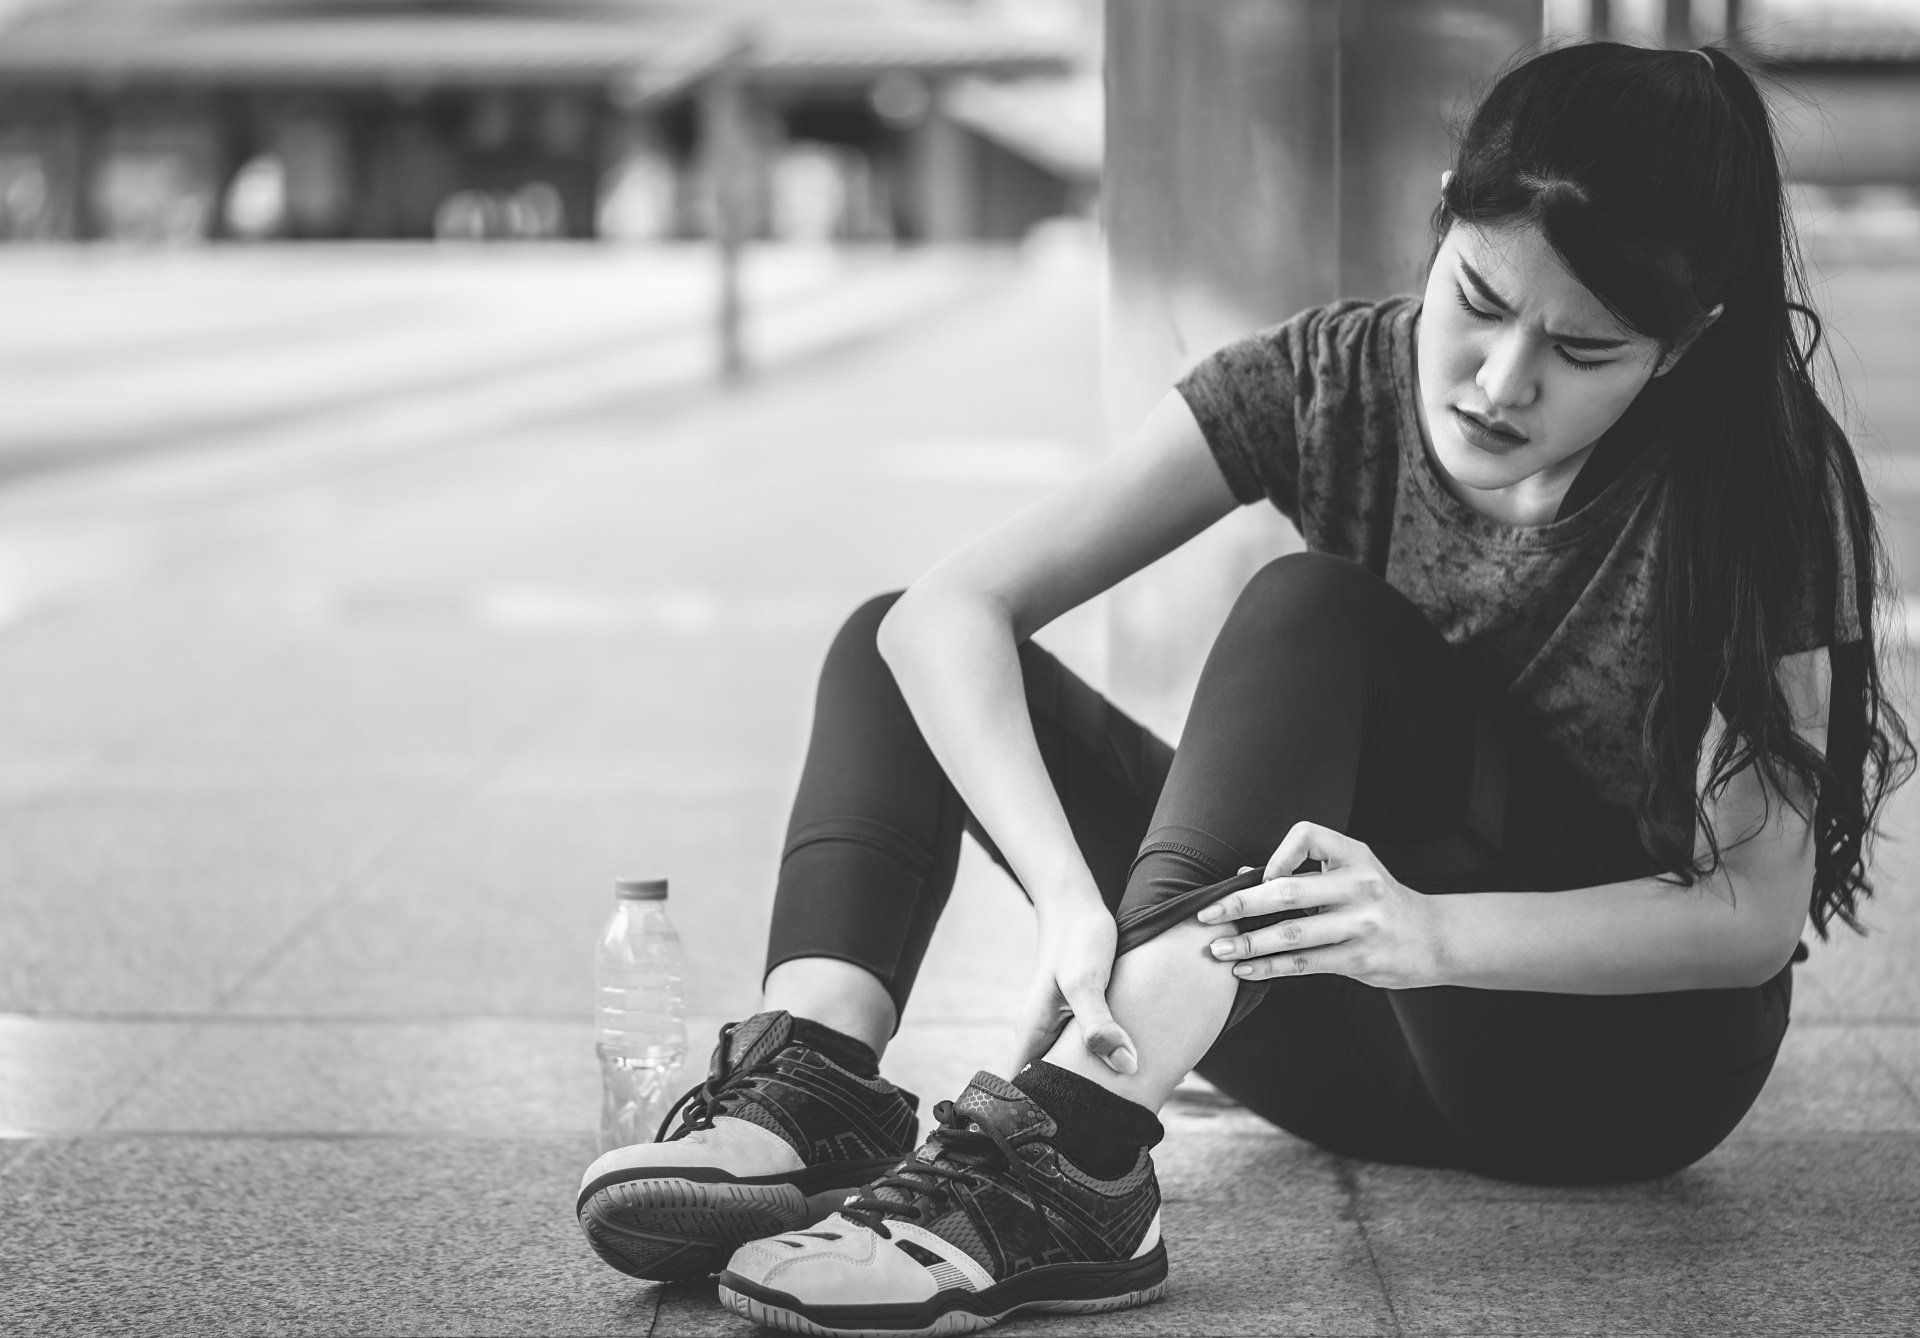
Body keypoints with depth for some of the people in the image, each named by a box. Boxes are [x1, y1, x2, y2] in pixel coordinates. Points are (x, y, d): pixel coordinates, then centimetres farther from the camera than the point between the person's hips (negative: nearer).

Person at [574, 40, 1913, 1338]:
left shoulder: (1756, 482, -18)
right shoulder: (1333, 382, -10)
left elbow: (1759, 907, -22)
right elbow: (952, 608, -19)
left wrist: (1435, 930, -39)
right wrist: (1071, 898, -36)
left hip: (1636, 1051, -4)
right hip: (1373, 1047, 5)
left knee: (1312, 614, -30)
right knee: (902, 651, -8)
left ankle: (1072, 1145, -46)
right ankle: (812, 1083, -33)